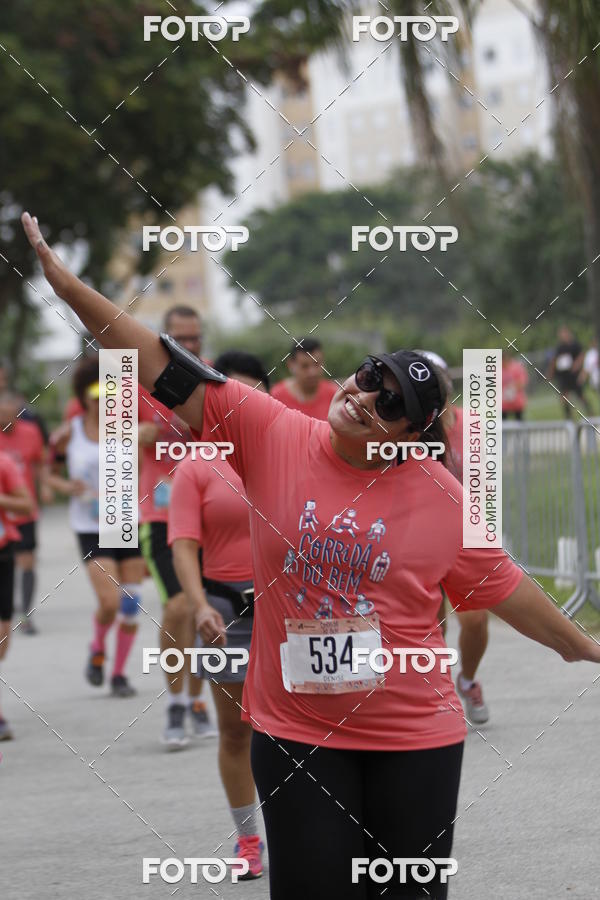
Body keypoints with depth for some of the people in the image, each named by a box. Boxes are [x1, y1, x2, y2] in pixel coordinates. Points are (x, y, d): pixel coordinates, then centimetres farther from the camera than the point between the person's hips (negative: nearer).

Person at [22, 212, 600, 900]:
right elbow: (172, 374, -6)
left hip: (415, 739, 0)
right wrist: (72, 289, -11)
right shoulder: (270, 435, -4)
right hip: (295, 734, 0)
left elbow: (502, 585, 9)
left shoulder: (439, 494, -3)